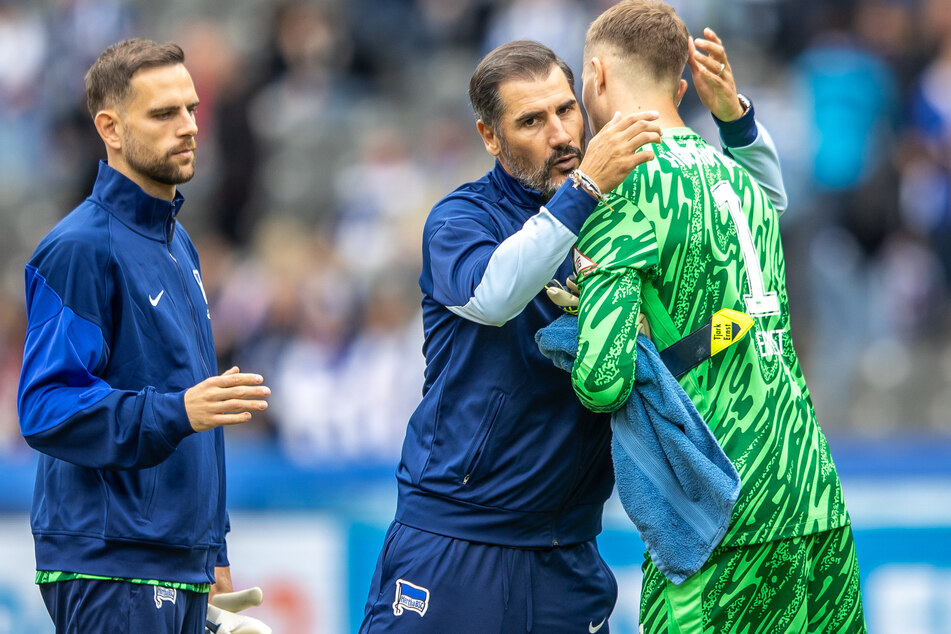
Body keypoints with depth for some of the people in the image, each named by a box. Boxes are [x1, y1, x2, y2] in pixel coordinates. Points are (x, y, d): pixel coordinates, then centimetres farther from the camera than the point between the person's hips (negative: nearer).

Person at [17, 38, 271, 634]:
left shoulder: (178, 244, 17)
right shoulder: (80, 248, -11)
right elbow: (45, 408, -18)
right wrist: (176, 412, -29)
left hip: (183, 569, 9)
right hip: (110, 566, -9)